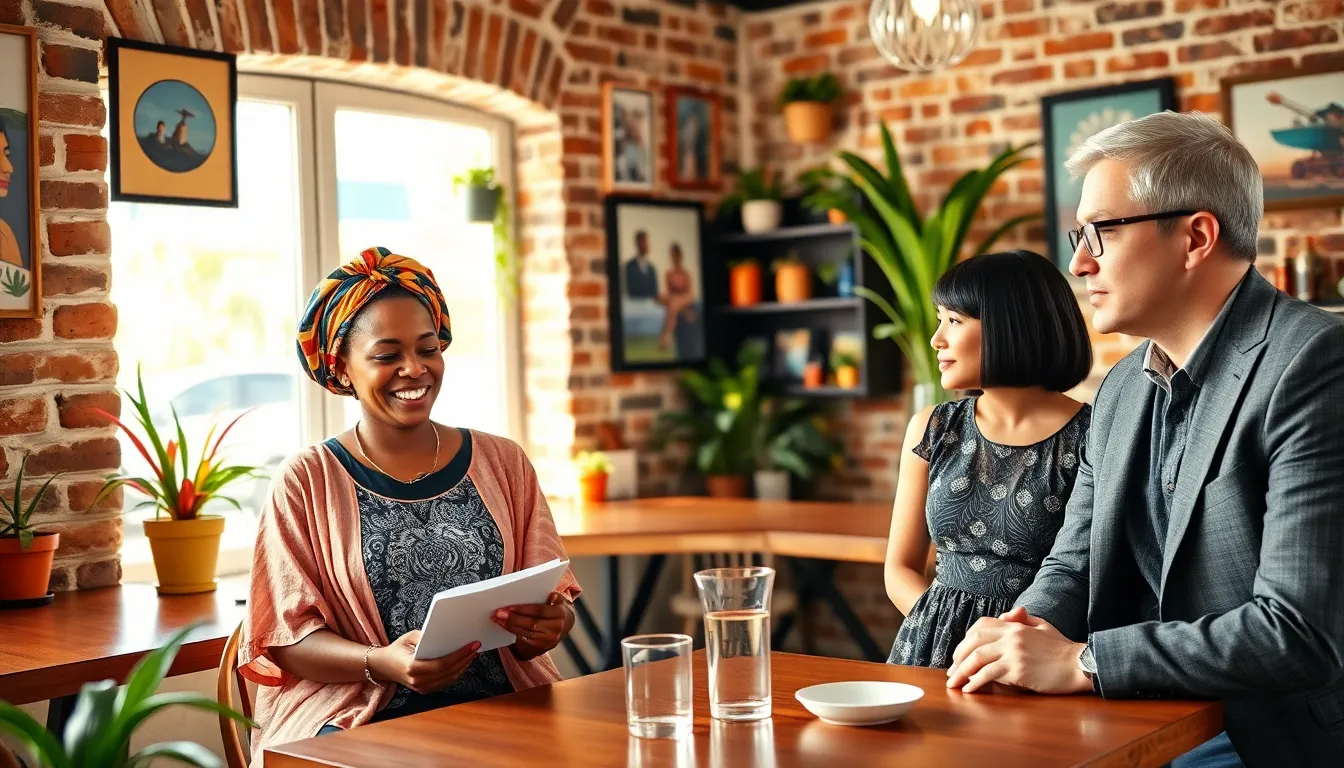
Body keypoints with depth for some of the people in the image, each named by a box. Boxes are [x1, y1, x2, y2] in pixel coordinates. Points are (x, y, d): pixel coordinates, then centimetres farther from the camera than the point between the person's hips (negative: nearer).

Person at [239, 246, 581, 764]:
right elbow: (289, 637, -1)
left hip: (503, 708, 2)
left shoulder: (503, 463, 10)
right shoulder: (306, 483, 3)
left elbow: (555, 600, 10)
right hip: (361, 718, -2)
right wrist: (379, 664, -20)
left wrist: (549, 624, -14)